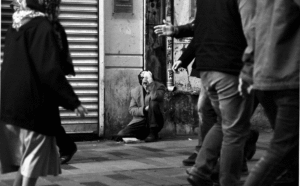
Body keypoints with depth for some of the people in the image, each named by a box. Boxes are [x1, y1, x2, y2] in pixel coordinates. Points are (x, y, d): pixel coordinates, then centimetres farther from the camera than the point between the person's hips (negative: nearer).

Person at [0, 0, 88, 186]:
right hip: (35, 106, -8)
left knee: (23, 162, 16)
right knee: (34, 162, 0)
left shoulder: (15, 28, 10)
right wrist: (73, 101, -15)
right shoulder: (43, 28, -14)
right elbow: (51, 71, -20)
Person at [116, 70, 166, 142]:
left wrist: (150, 83, -27)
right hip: (140, 122, 3)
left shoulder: (159, 87, -5)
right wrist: (144, 110, -17)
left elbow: (156, 97, -28)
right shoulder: (135, 91, 5)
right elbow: (131, 110, 2)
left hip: (155, 122, -3)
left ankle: (153, 133, -20)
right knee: (121, 134, -19)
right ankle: (145, 134, 10)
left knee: (153, 103, -32)